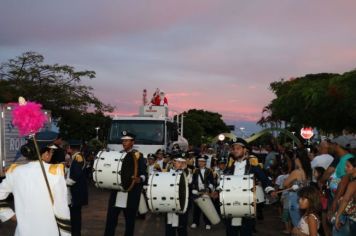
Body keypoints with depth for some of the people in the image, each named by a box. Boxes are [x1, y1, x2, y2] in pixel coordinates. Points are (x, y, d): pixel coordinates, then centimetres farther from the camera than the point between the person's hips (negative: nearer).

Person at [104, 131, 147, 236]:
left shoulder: (138, 156, 0)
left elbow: (144, 173, -8)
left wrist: (139, 179, -28)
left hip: (131, 194, -4)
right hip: (116, 192, 4)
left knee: (130, 220, 5)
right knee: (111, 219, 2)